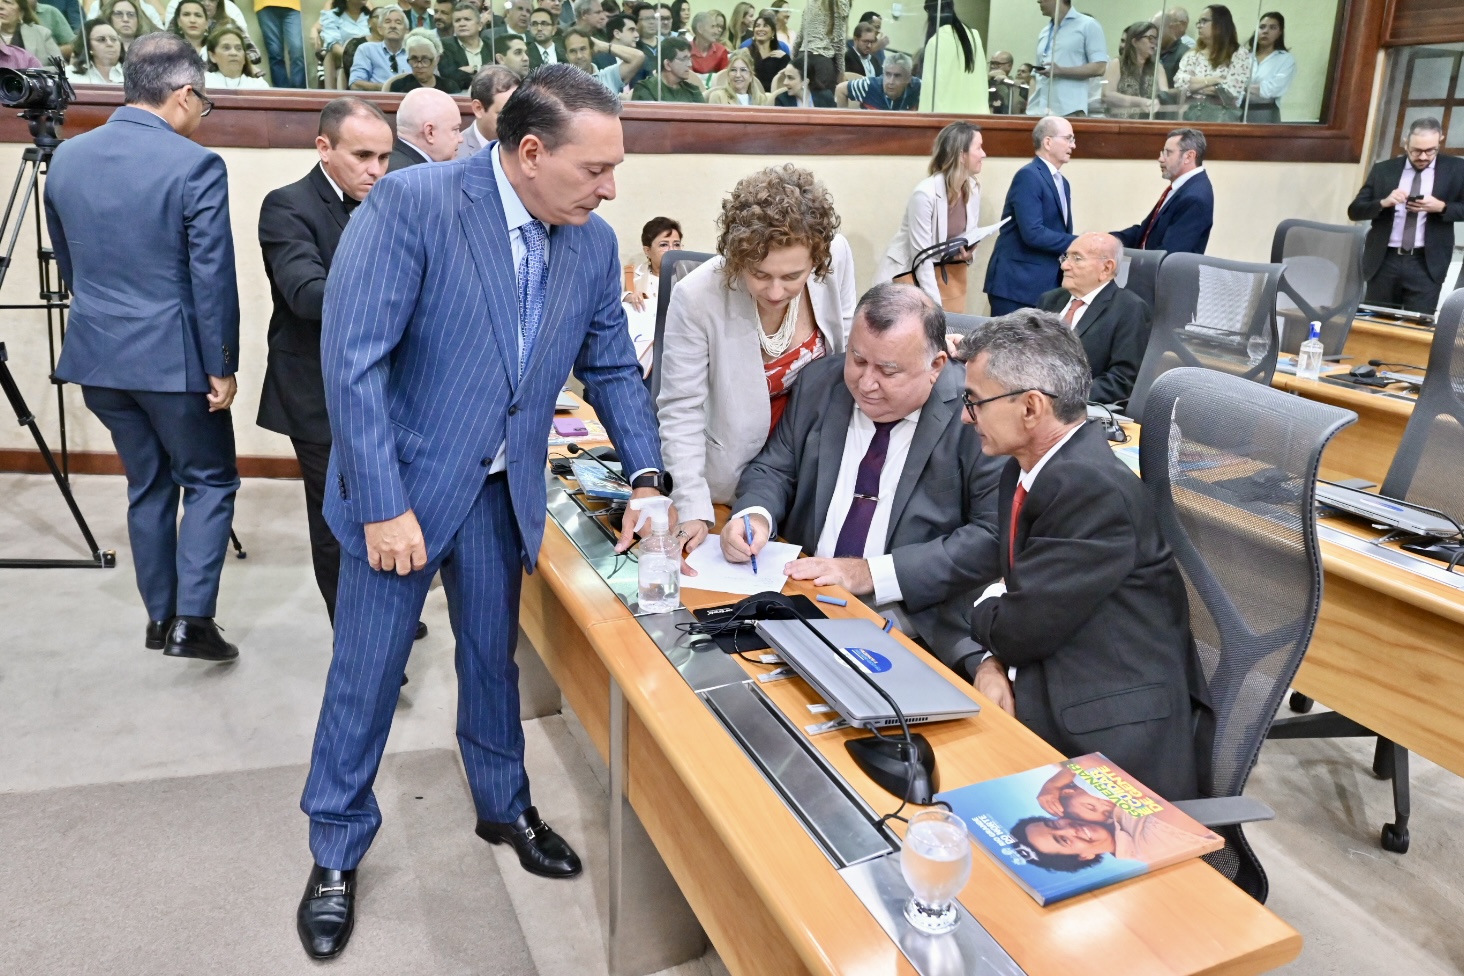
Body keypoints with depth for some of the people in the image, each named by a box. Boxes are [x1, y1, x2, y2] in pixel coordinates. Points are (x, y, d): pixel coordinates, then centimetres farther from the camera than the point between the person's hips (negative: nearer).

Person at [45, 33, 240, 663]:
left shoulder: (66, 158, 6)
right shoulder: (195, 165, -15)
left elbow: (67, 264, 16)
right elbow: (213, 277, -16)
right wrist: (222, 366, -8)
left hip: (98, 352, 6)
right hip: (173, 356, -6)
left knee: (146, 484, 18)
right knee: (210, 481, 9)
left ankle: (160, 617, 27)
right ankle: (192, 621, 2)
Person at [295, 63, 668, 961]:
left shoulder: (594, 244, -3)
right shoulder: (411, 203, -20)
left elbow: (613, 367, 8)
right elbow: (354, 360, -21)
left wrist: (646, 475, -2)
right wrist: (385, 507, -22)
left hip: (503, 489, 5)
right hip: (402, 482, -4)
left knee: (494, 656, 19)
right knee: (368, 673, 8)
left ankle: (505, 808, 41)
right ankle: (338, 852, 29)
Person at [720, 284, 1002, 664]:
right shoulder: (820, 383, 3)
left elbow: (995, 536, -15)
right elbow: (774, 469, 13)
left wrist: (873, 573, -20)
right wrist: (755, 515, -11)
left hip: (920, 628, -4)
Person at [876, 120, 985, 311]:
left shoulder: (973, 188, -4)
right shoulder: (925, 193, -23)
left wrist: (967, 253, -12)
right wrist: (936, 305, -22)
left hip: (951, 273, 6)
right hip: (913, 273, -6)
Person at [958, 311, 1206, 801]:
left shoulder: (1093, 488, -23)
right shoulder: (1025, 469, 6)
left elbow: (1019, 631, -21)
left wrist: (983, 608, 0)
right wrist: (988, 662, -9)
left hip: (1109, 741, -7)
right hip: (1040, 701, 8)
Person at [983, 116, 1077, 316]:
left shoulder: (1062, 183, 17)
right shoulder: (1028, 176, -12)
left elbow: (1061, 233, 18)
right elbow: (1033, 233, -21)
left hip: (1047, 284, 8)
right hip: (1017, 284, -8)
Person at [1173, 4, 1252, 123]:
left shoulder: (1240, 54, 2)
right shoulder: (1192, 55, 14)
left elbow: (1233, 90, -11)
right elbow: (1179, 82, -1)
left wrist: (1195, 85, -3)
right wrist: (1212, 80, -9)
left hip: (1221, 117, -4)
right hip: (1190, 115, 4)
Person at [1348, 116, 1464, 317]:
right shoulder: (1383, 170, 7)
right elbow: (1354, 211, 4)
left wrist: (1441, 207, -14)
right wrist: (1383, 202, -14)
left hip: (1427, 264, -1)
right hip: (1385, 261, 1)